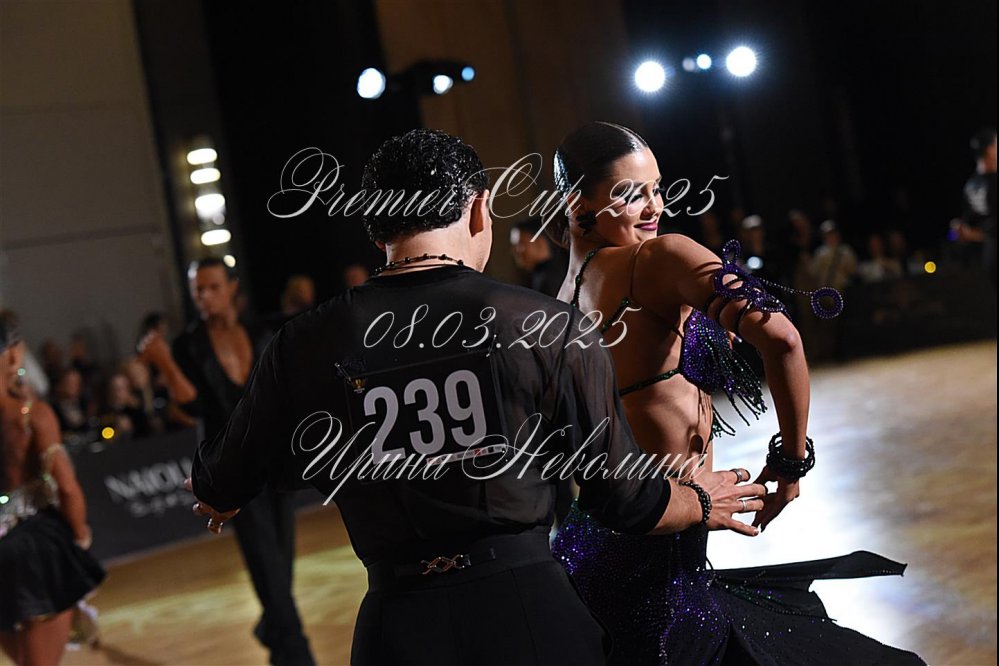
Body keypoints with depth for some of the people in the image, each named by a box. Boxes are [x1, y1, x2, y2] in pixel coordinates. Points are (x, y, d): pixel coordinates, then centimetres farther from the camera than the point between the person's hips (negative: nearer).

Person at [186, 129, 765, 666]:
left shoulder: (304, 346, -3)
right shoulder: (550, 328, -7)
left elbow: (219, 490, 12)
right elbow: (627, 501, 1)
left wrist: (216, 496, 38)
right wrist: (702, 503, 23)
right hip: (531, 611, 0)